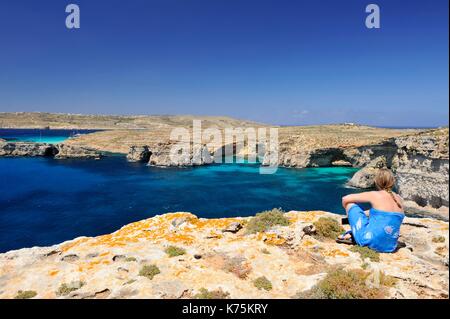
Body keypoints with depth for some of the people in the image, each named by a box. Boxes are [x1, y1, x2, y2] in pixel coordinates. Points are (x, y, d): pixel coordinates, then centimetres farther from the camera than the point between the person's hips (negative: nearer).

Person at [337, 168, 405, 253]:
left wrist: (349, 213, 20)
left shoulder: (375, 195, -8)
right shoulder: (399, 199, 8)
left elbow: (345, 199, -1)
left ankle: (352, 236, 17)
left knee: (350, 204, 6)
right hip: (390, 247, 6)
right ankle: (352, 235, 21)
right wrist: (364, 213, 33)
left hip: (371, 242, -6)